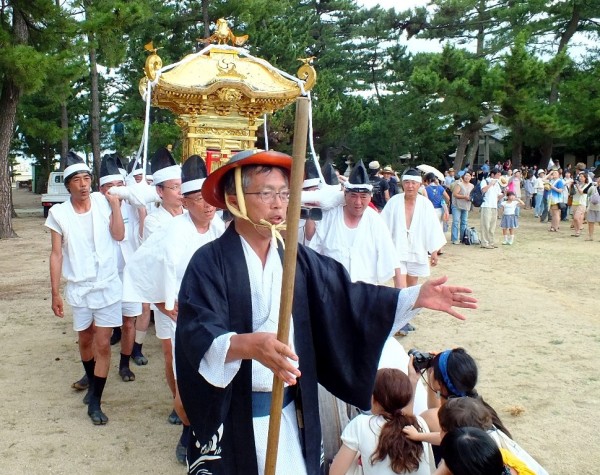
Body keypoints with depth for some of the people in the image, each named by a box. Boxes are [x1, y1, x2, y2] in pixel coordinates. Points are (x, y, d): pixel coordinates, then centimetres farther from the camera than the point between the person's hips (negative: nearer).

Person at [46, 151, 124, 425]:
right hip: (78, 288, 1)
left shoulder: (102, 202, -5)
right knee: (85, 340, 19)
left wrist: (115, 204, -18)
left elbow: (119, 235, -15)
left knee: (103, 344, -1)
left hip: (107, 286, -1)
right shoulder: (58, 213, -5)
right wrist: (55, 293, -4)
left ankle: (95, 402, 9)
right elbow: (56, 254, -3)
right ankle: (92, 380, 45)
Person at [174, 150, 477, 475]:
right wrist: (248, 345, -42)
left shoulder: (296, 258, 5)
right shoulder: (209, 262, -12)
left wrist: (417, 297, -9)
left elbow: (347, 296, 0)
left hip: (289, 410, 5)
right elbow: (198, 335, -22)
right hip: (230, 416, -4)